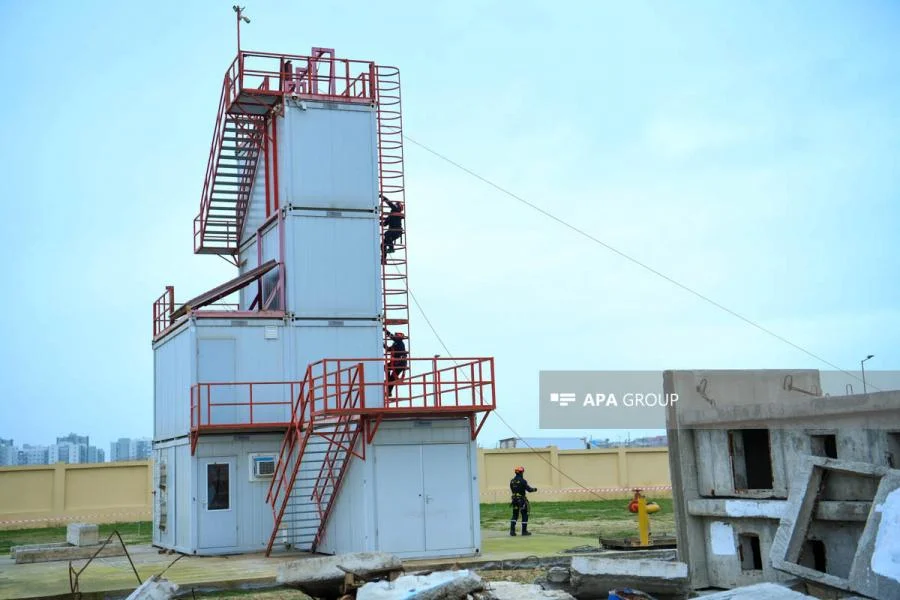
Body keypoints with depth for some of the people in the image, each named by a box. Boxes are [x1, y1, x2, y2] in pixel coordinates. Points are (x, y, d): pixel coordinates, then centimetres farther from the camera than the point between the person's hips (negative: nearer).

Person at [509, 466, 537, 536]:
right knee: (525, 515, 5)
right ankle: (524, 531, 6)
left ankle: (512, 530, 2)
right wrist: (534, 489, 8)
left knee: (515, 515, 11)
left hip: (514, 499, 6)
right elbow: (529, 489, -12)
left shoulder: (512, 481, 5)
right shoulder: (522, 481, -14)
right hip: (522, 500, -6)